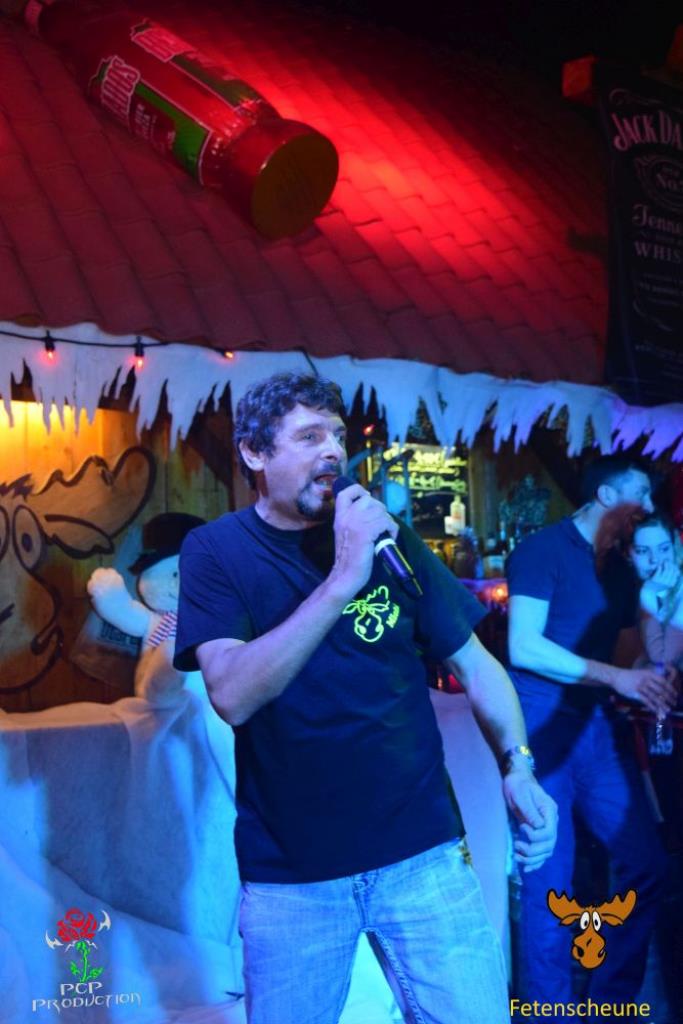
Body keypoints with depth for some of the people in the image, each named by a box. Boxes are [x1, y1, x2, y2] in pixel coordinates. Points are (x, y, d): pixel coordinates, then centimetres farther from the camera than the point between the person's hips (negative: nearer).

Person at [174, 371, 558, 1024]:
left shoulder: (387, 538, 3)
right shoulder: (216, 550, -5)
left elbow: (474, 663, 8)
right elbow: (233, 697, -20)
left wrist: (517, 764, -9)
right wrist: (342, 579, -26)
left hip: (421, 850, 2)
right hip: (289, 872, -1)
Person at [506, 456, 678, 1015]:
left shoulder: (620, 570, 15)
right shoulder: (543, 549, -8)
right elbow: (523, 647, -18)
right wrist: (616, 677, -23)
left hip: (599, 724, 7)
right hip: (544, 723, -7)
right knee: (550, 882, -1)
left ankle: (613, 999, 23)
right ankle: (549, 1009, 16)